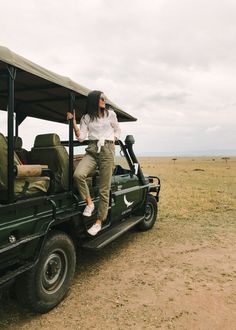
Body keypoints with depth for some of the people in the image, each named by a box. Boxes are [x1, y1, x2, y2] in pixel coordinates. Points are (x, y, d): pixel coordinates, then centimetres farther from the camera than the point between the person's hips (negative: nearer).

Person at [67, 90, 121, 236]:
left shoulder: (110, 114, 11)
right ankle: (89, 203, -6)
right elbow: (81, 137, 3)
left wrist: (111, 141, 8)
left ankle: (99, 222, 6)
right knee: (78, 174, -29)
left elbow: (117, 131, 21)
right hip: (92, 150, 1)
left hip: (107, 150, -1)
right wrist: (73, 122, -6)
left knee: (104, 189, -5)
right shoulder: (86, 118, 12)